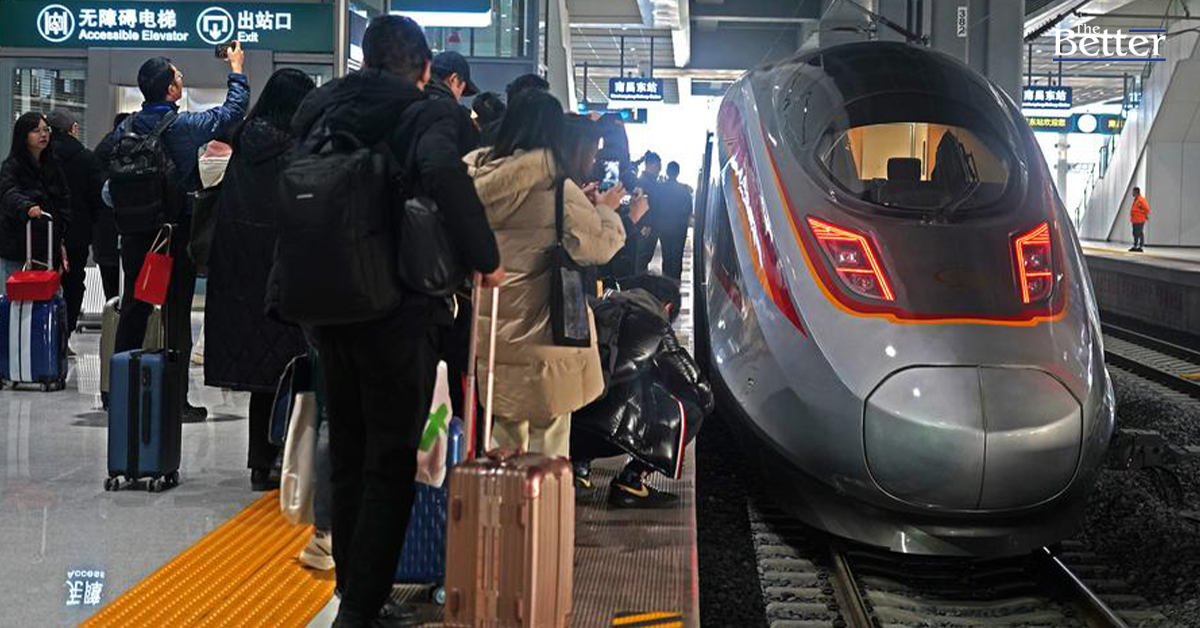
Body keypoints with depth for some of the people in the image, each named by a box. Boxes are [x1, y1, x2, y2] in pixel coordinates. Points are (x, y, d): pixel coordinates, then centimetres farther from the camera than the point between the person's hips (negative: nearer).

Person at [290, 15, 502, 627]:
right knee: (391, 463, 4)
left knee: (348, 456, 18)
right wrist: (486, 259, -21)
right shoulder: (429, 113, -11)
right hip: (399, 308, -5)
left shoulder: (321, 108, 7)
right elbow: (444, 173, -31)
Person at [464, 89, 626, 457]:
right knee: (549, 434, 6)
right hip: (540, 332, -6)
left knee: (504, 432, 18)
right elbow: (600, 247, -13)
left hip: (488, 328, 6)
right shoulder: (555, 189, -15)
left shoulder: (478, 177, 3)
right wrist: (606, 209, 6)